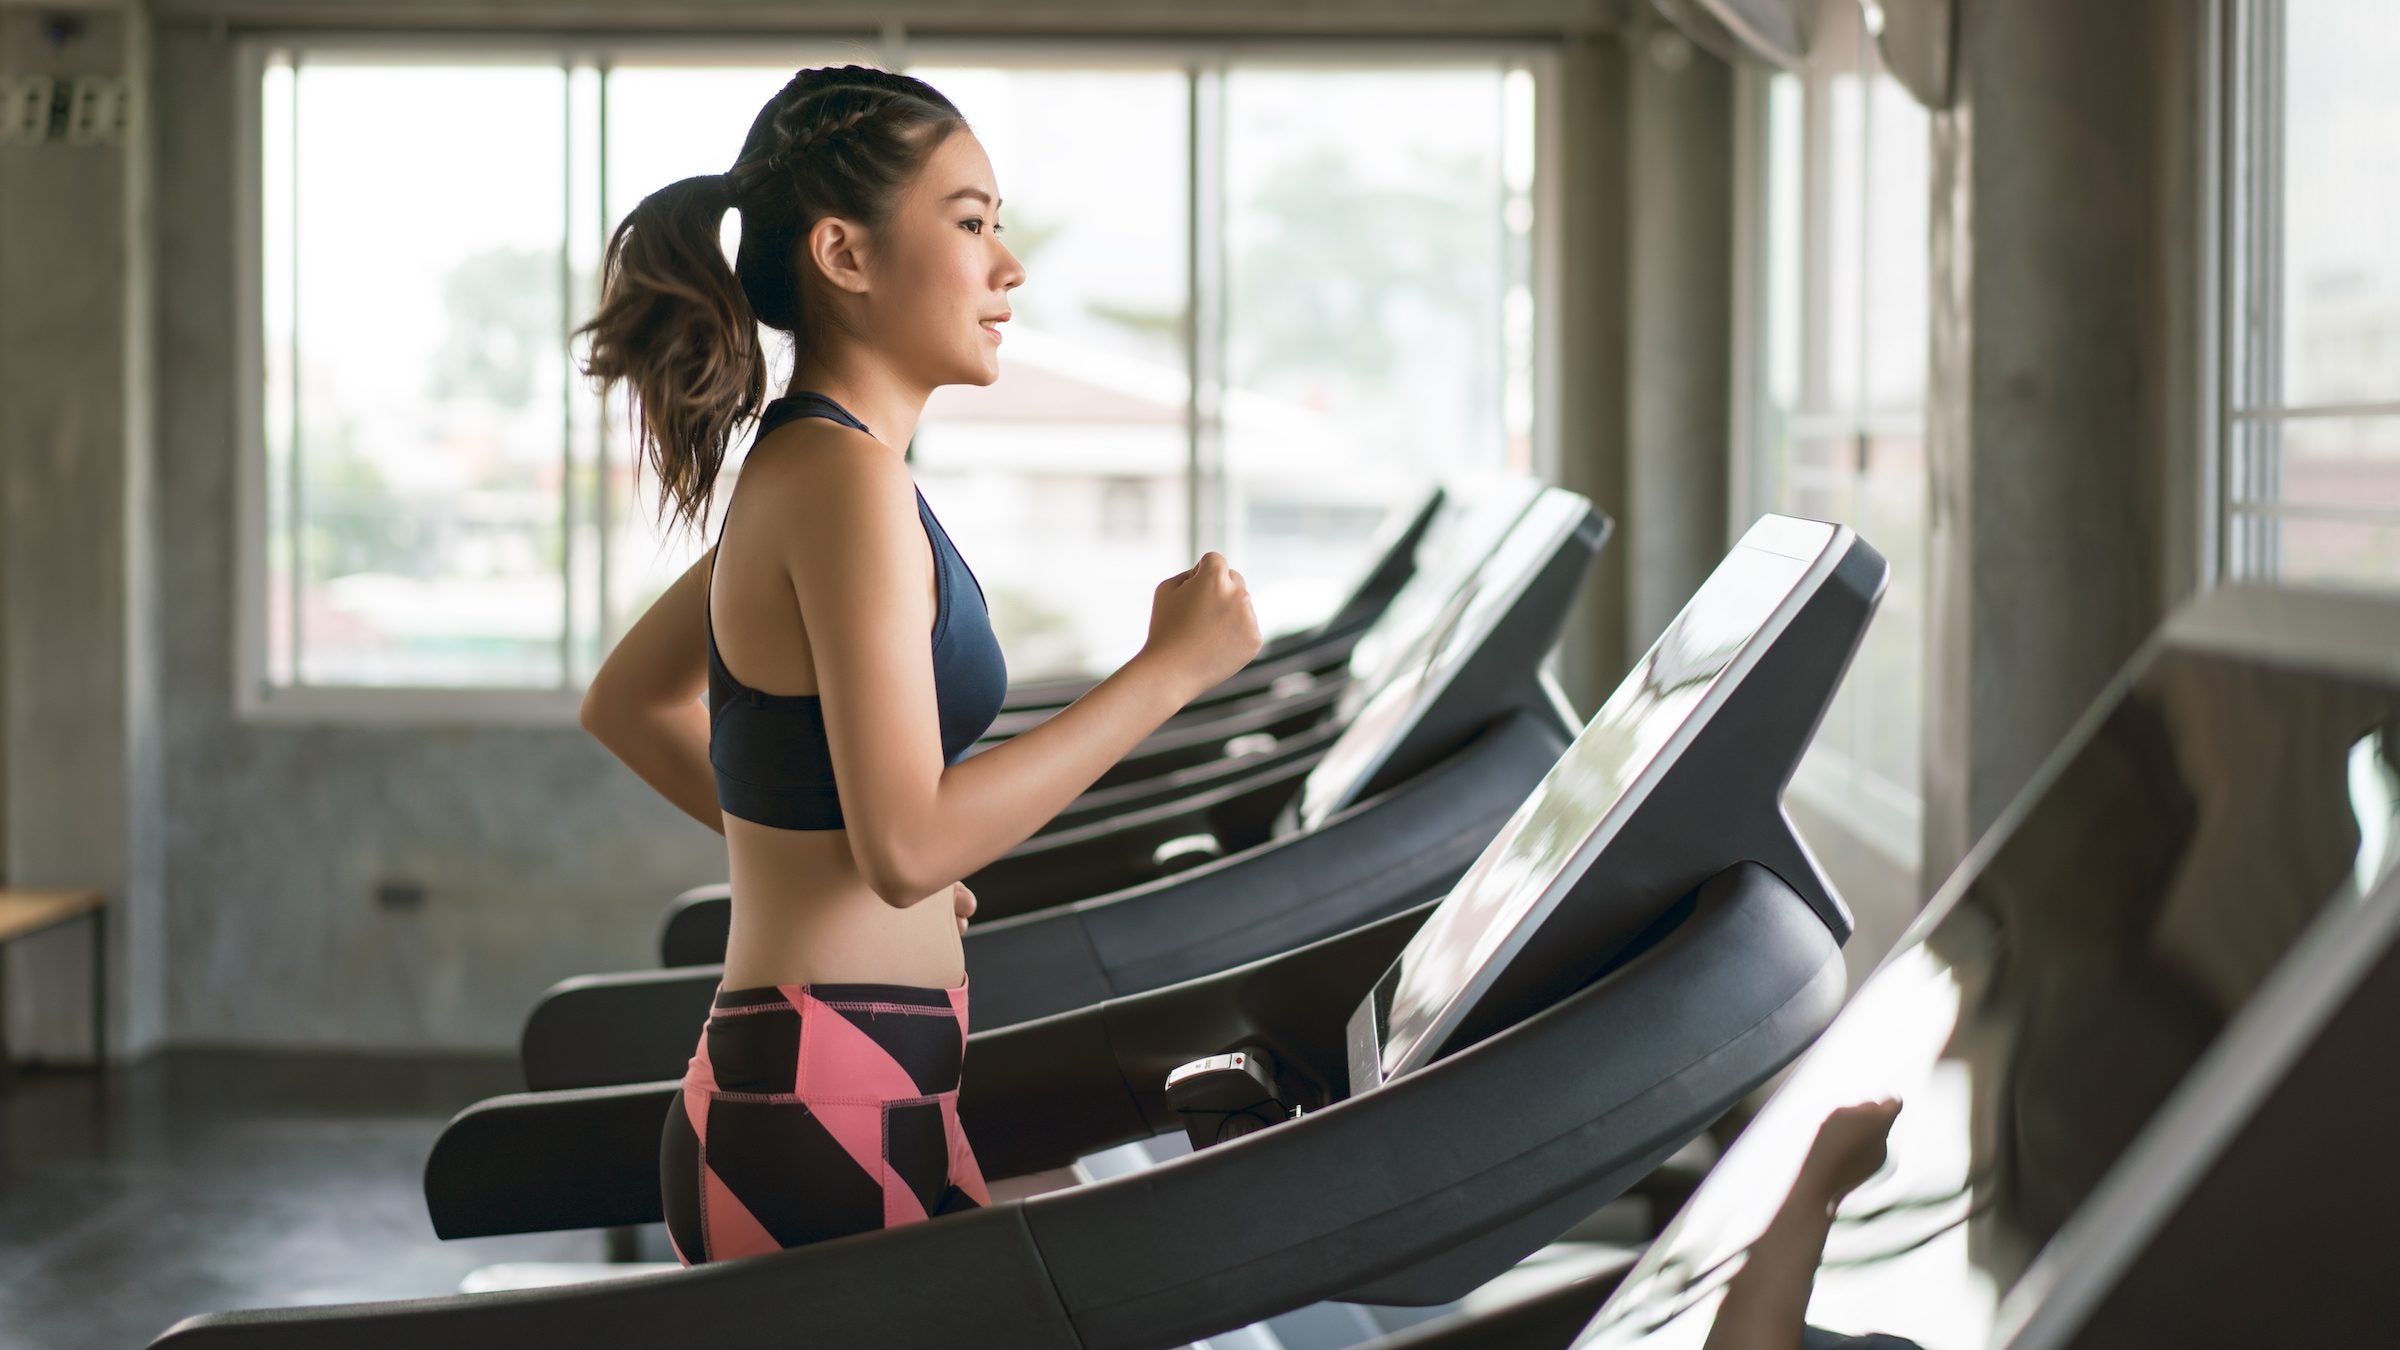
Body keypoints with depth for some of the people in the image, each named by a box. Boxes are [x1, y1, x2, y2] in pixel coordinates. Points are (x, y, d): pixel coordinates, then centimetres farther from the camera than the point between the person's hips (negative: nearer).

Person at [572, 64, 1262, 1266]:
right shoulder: (844, 479, -16)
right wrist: (1166, 670, -17)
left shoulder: (792, 466, 14)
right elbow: (909, 845, -22)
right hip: (829, 1132, -10)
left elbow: (620, 705, 28)